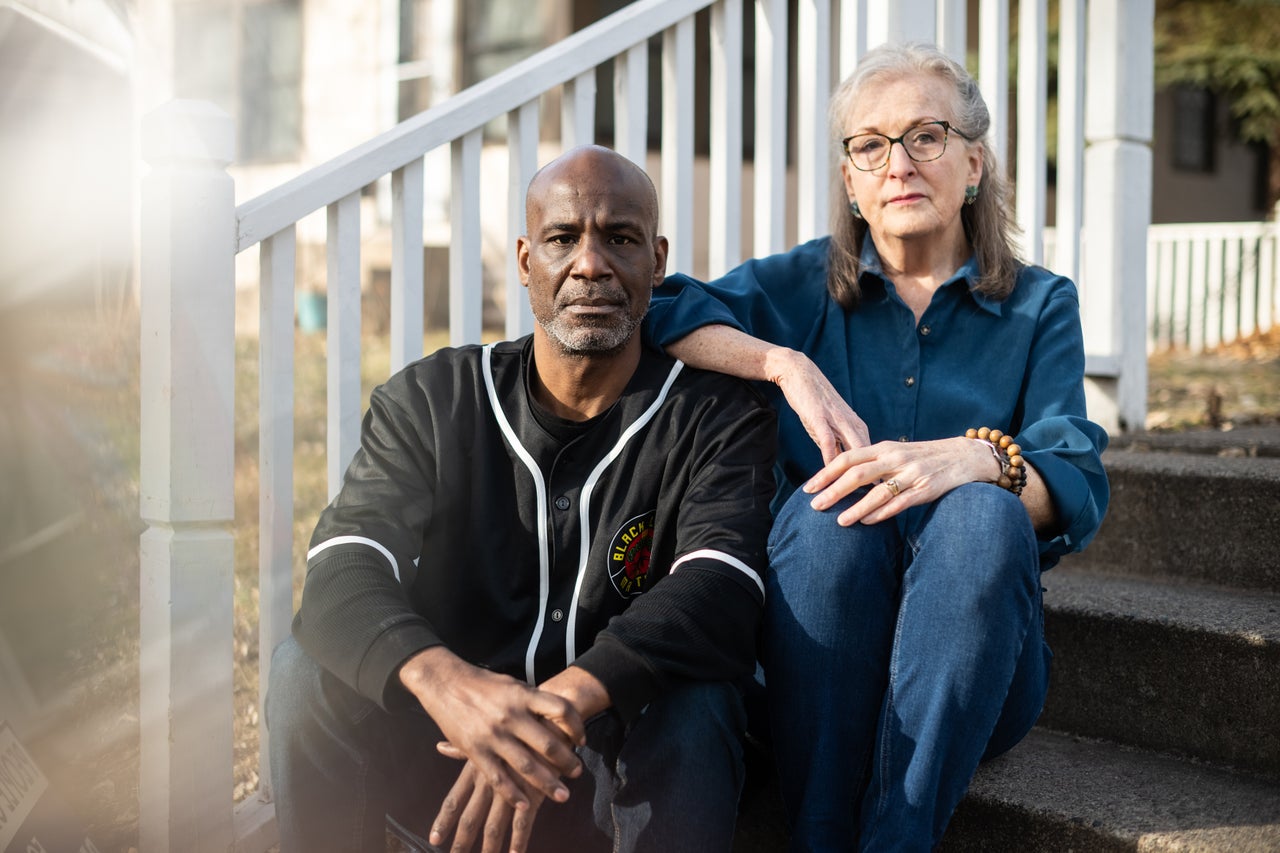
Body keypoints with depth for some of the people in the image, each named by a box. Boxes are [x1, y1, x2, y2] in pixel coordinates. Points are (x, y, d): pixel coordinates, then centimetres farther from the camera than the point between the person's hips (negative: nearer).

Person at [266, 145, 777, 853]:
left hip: (620, 770, -1)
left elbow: (722, 593, -23)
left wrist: (568, 699, -42)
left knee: (692, 703, -33)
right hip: (451, 751, 2)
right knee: (307, 670, -23)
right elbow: (341, 575, -16)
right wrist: (443, 680, -40)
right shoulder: (431, 400, 0)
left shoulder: (717, 417, -4)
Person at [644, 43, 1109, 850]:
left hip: (967, 666, 0)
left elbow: (1078, 487, -7)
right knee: (828, 506, -30)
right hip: (817, 655, 0)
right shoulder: (806, 285, 10)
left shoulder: (1039, 306, 9)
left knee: (983, 513, -30)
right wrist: (787, 365, -17)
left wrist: (976, 458, -30)